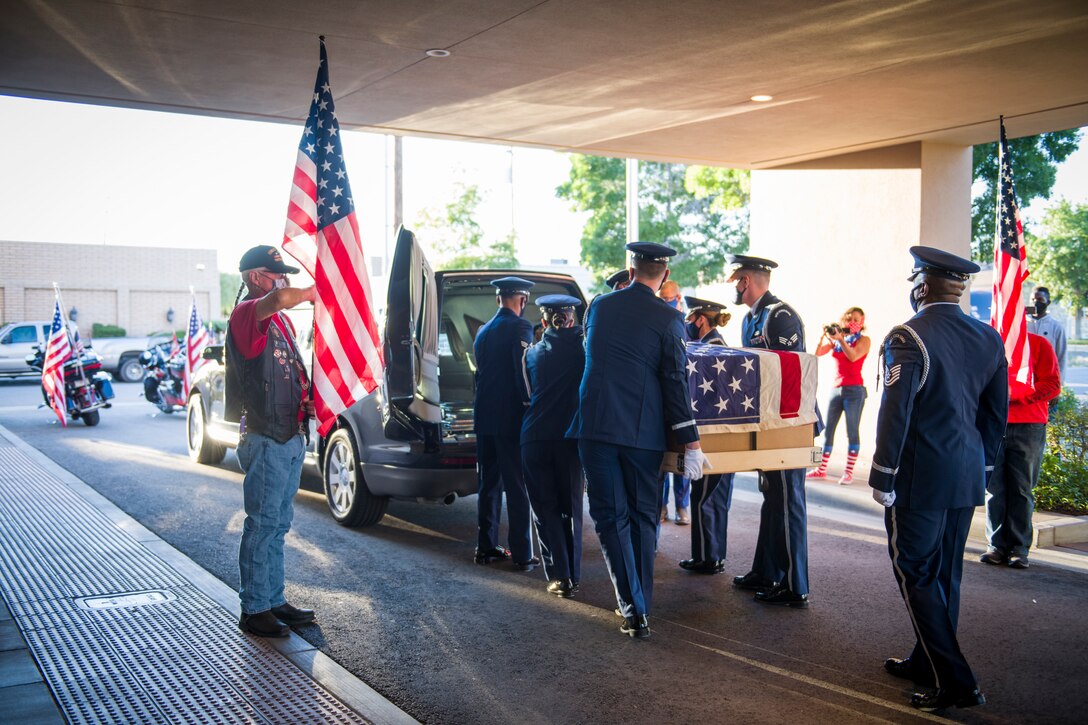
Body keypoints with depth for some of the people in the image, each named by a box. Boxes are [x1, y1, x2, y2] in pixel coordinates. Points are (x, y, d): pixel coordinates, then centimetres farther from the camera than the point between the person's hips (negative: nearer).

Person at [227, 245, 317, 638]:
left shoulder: (281, 321, 18)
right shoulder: (246, 314, -13)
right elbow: (281, 298, -36)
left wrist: (307, 398, 6)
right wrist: (314, 292, -18)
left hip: (291, 437, 9)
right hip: (266, 439, -9)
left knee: (278, 524, 15)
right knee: (263, 524, -3)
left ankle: (275, 601, 24)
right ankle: (254, 610, 6)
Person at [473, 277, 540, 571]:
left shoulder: (483, 331, 14)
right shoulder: (520, 327, -10)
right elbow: (523, 372, -16)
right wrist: (531, 409, -11)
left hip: (485, 417, 7)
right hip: (511, 418, -7)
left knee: (490, 483, 14)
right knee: (518, 487, -3)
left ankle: (486, 547, 19)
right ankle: (522, 554, -1)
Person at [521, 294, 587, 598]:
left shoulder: (532, 353, 6)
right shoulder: (581, 348, -3)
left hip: (534, 439, 1)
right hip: (570, 437, -1)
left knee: (545, 509, 8)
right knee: (571, 508, 11)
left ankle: (558, 575, -1)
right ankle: (572, 576, 13)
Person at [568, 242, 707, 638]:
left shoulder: (600, 306, 8)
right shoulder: (668, 318, -4)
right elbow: (676, 382, -8)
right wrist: (690, 442, -5)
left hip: (595, 425, 1)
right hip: (642, 429, -1)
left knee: (610, 516, 4)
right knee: (642, 516, 14)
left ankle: (634, 609, -2)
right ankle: (641, 603, 21)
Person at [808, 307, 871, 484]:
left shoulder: (864, 340, 1)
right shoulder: (836, 339, 13)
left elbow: (853, 356, -17)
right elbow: (818, 353, 3)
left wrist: (840, 339, -22)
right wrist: (823, 336, -11)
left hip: (854, 390, -5)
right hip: (836, 389, 5)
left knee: (852, 432, -3)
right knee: (828, 430, 5)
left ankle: (849, 472, 0)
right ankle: (822, 469, 11)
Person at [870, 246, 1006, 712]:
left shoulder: (908, 338, -15)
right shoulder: (989, 339, 6)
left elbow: (896, 413, -18)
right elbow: (997, 413, 12)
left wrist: (882, 477, -11)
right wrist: (982, 468, 20)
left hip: (920, 479, -7)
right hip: (967, 479, 7)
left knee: (915, 574, 1)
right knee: (944, 575, 16)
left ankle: (953, 681, 0)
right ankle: (927, 662, 30)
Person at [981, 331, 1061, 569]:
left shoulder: (1038, 344, 5)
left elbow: (1052, 384, -2)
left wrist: (1014, 394, -13)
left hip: (1028, 427, -2)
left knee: (1022, 489, 1)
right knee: (994, 488, 1)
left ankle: (1019, 549, 6)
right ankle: (997, 546, 8)